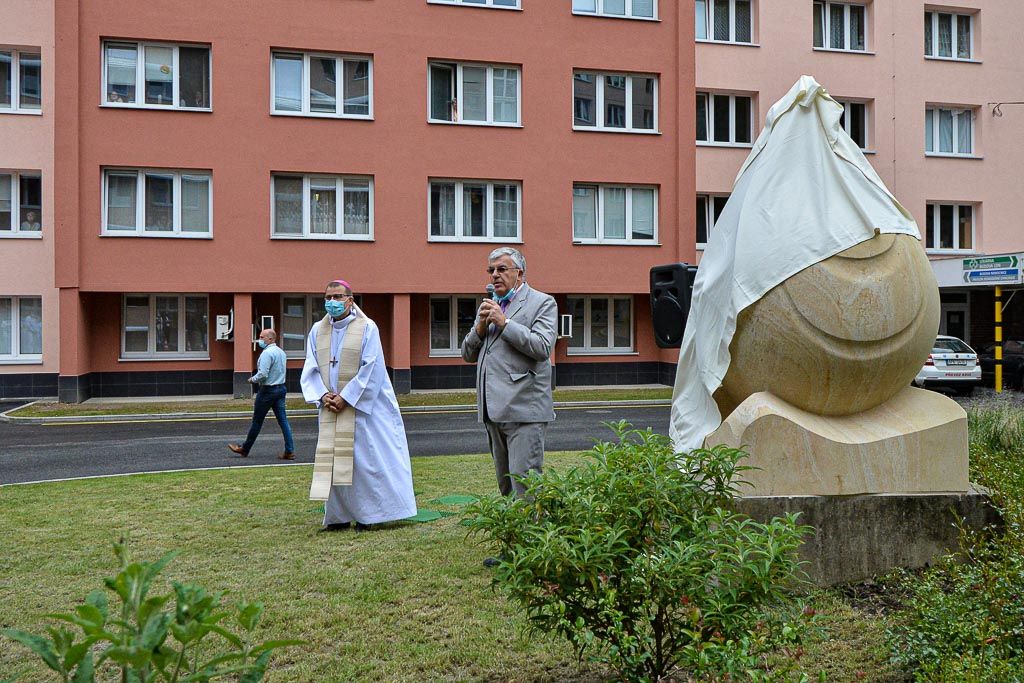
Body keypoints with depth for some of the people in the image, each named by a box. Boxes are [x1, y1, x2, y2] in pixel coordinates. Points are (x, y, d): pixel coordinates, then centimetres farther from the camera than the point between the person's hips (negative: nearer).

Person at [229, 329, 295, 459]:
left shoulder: (267, 353, -16)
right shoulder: (281, 352, 12)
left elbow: (262, 374, -23)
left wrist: (252, 380, -4)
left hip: (267, 390, -8)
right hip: (281, 388, 8)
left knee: (257, 421, 4)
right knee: (283, 420, 4)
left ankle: (244, 449, 17)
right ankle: (289, 451, -1)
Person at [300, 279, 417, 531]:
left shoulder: (367, 328, -5)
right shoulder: (317, 330, 9)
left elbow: (372, 369, -11)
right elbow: (310, 370, 8)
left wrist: (346, 398, -15)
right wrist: (323, 395, -9)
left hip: (363, 406, -5)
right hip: (331, 408, 5)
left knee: (365, 459, -1)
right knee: (333, 461, 7)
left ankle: (368, 515, 9)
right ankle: (339, 516, 16)